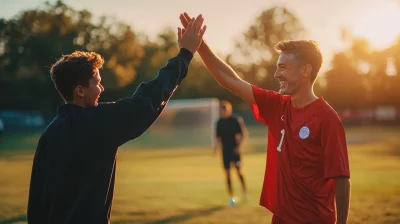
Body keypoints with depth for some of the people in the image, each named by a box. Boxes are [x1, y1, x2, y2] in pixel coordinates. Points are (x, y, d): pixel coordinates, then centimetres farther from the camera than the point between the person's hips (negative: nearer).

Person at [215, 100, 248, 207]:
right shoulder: (219, 122, 5)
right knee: (227, 173, 1)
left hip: (235, 149, -3)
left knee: (239, 171, 0)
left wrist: (239, 145, -13)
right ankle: (231, 198, 7)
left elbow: (243, 133, -5)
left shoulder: (236, 119, -8)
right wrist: (217, 146, -1)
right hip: (225, 150, 4)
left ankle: (245, 190, 26)